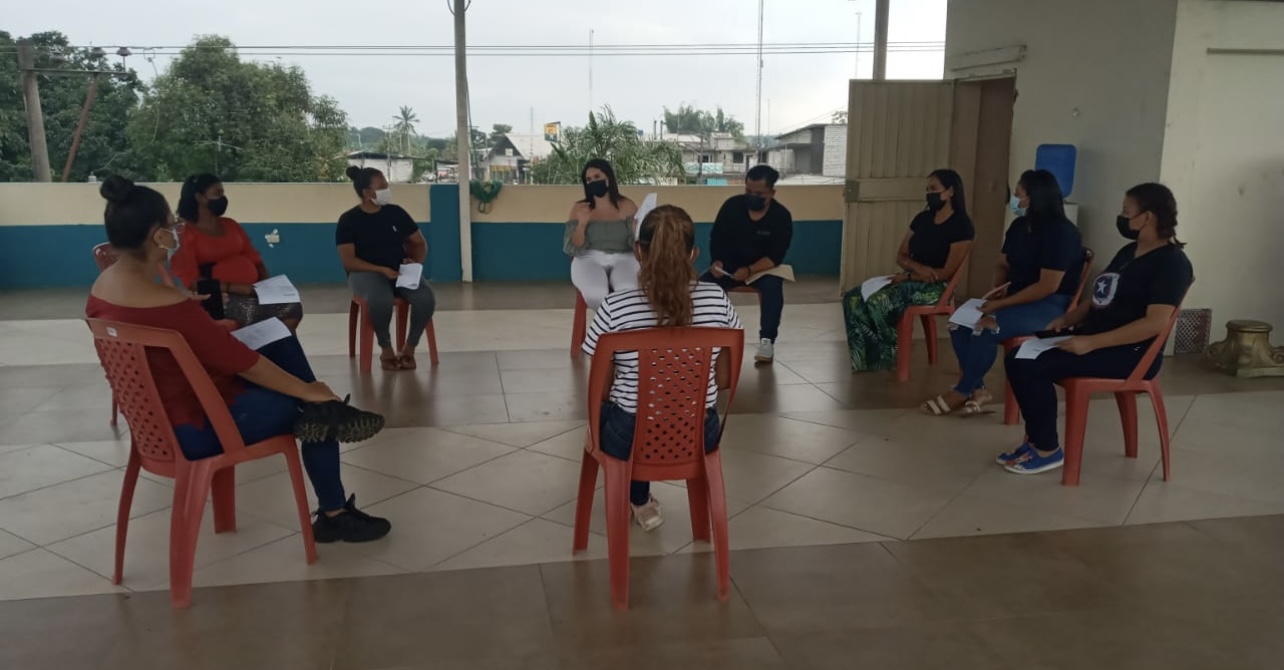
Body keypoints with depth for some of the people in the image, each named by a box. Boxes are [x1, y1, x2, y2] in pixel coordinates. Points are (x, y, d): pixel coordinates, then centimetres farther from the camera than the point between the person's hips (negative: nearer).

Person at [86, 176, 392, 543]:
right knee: (318, 410, 8)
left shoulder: (103, 286, -3)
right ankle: (334, 514, 20)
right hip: (194, 427, -9)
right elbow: (244, 363, -22)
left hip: (158, 413, 9)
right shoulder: (166, 305, -31)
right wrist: (310, 392, -12)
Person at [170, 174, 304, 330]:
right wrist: (236, 288, -19)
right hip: (219, 296, -6)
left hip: (253, 291, 6)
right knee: (252, 311, -35)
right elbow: (192, 282, -10)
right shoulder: (186, 233, -1)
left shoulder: (230, 225, 20)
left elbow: (255, 259, 19)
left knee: (292, 308, -21)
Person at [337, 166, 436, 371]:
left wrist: (416, 261, -8)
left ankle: (409, 348, -8)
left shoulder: (396, 212, 7)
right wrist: (382, 269, -21)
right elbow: (348, 260, -9)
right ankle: (386, 349, -14)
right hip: (366, 273, -3)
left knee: (426, 298, -29)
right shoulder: (349, 220, -3)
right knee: (381, 300, -40)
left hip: (400, 271, 3)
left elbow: (419, 243, 14)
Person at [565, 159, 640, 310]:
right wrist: (582, 224, -15)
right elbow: (573, 249, 1)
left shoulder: (627, 206, 8)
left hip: (622, 259, 0)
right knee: (596, 294, -35)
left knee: (629, 292, -36)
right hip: (590, 259, 0)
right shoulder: (579, 208, 8)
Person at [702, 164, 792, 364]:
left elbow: (775, 256, -18)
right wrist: (717, 261, -21)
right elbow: (716, 239, -1)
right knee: (703, 283, -25)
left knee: (772, 286, -35)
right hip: (729, 265, 2)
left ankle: (767, 341, -28)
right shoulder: (732, 205, -6)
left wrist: (750, 270, -33)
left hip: (763, 268, -2)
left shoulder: (781, 216, -12)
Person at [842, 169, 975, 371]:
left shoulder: (962, 226, -10)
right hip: (910, 280, 7)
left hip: (935, 287, -7)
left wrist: (908, 276, -15)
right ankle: (866, 359, -15)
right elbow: (901, 255, 11)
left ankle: (885, 357, -11)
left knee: (877, 302, -32)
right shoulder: (922, 218, 11)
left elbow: (946, 272, -14)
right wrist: (918, 268, -11)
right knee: (853, 299, -16)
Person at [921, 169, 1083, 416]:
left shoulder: (1062, 233, -17)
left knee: (986, 327, -31)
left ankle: (962, 392, -15)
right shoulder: (1018, 226, 7)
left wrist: (1002, 303, -22)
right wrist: (1000, 288, -3)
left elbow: (1047, 287, -22)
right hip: (1018, 297, 9)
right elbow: (1003, 265, 19)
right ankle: (976, 389, -8)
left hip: (1051, 305, -8)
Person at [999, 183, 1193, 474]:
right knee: (1018, 358, -7)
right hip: (1093, 339, 9)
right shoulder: (1129, 252, 16)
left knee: (1032, 367, -25)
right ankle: (1034, 439, 1)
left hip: (1130, 354, -9)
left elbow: (1155, 322, -24)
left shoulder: (1171, 262, -13)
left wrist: (1091, 343, -27)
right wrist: (1068, 319, 2)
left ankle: (1047, 450, -8)